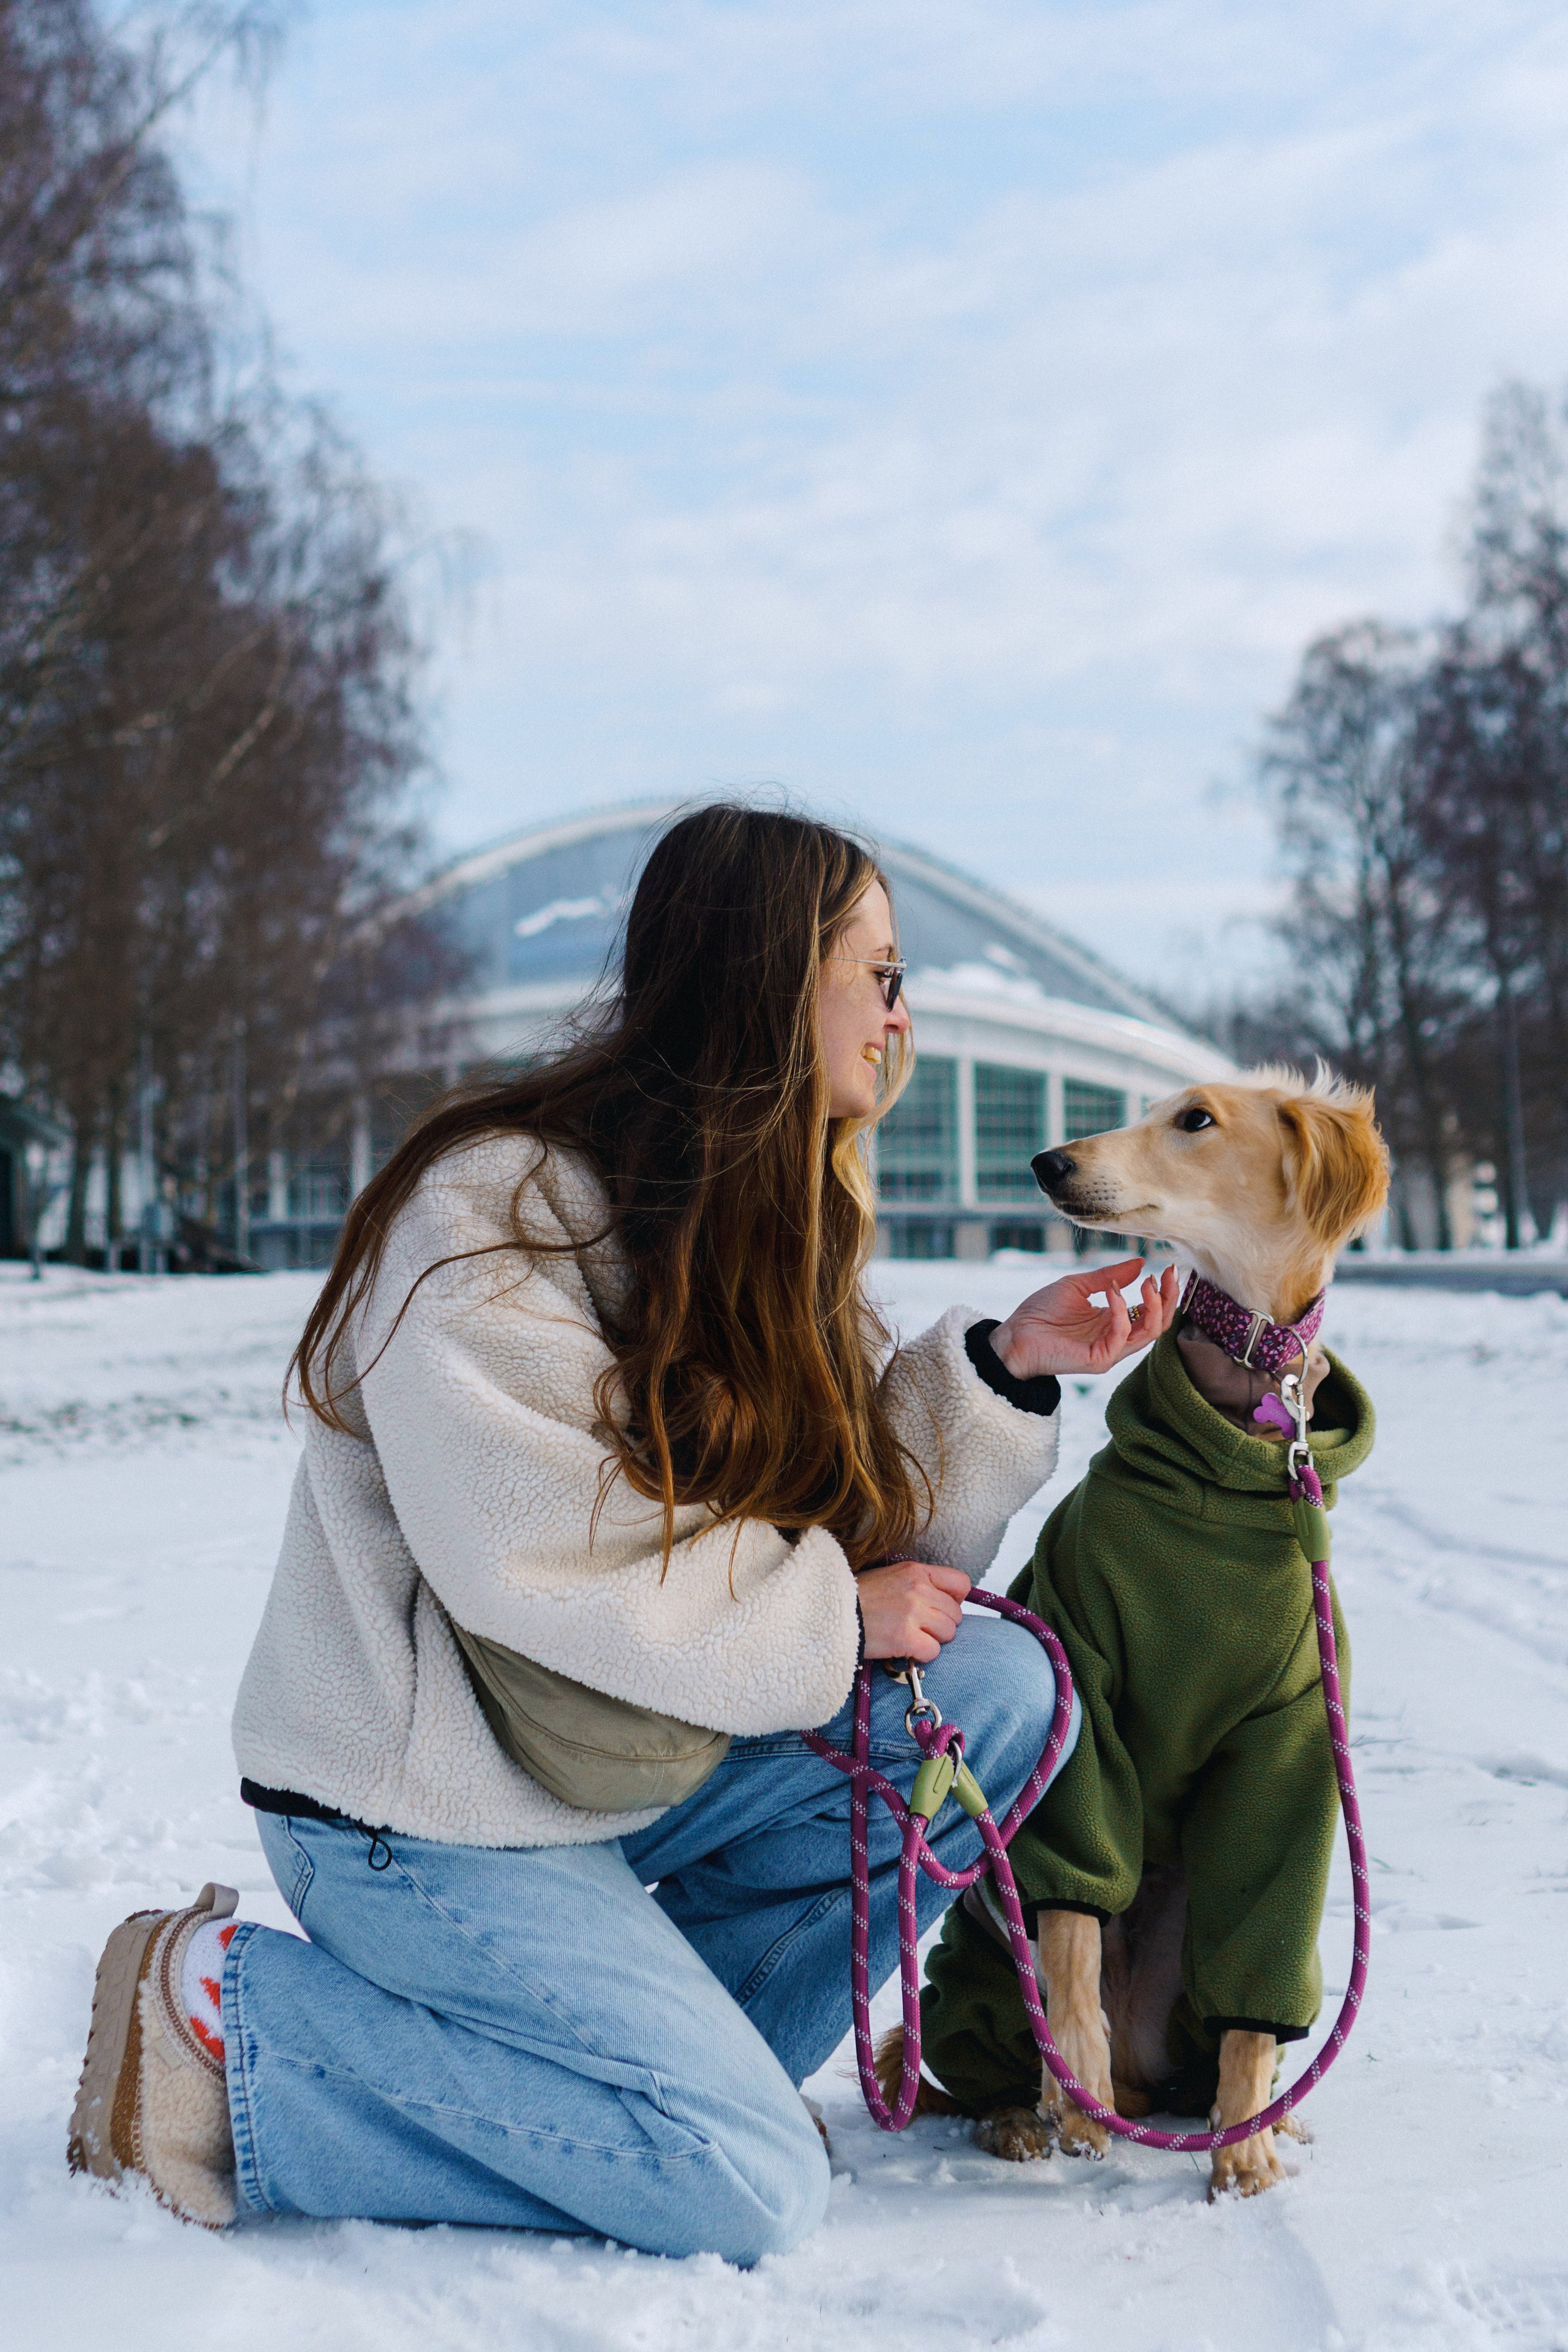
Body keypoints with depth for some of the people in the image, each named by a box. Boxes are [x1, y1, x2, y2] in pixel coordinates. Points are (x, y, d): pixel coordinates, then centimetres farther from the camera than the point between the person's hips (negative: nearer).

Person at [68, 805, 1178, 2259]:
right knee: (747, 2189, -15)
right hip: (434, 1802, -8)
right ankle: (232, 2018, -3)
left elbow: (874, 1537, 3)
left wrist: (1005, 1366, -11)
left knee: (1000, 1688, -6)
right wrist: (830, 1612, -18)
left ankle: (673, 2043, 0)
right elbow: (536, 1562, -28)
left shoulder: (770, 1232, 9)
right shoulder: (494, 1208, -19)